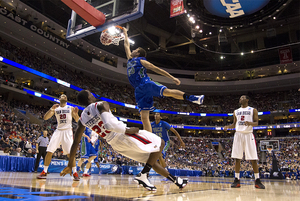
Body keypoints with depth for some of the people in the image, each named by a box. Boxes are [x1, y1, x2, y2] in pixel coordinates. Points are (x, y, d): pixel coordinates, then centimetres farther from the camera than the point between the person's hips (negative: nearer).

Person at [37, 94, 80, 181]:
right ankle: (44, 172, 8)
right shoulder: (55, 108, 11)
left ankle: (75, 173, -4)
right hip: (58, 131, 3)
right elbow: (45, 118, 0)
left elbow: (77, 120, 3)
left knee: (70, 153, -10)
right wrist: (51, 109, -17)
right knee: (49, 151, -4)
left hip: (67, 131, -2)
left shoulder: (71, 108, 7)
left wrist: (76, 114, -19)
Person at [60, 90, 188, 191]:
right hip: (122, 136, -8)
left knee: (151, 160, 19)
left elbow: (75, 143, 8)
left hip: (114, 144, 8)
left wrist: (70, 165, 15)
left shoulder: (82, 119, 6)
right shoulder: (101, 105, -13)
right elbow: (109, 124, -32)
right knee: (160, 143, 4)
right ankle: (143, 175, -4)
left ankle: (175, 179, 24)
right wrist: (128, 130, -19)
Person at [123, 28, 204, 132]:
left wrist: (172, 78, 0)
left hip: (146, 84, -5)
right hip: (139, 90, 5)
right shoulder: (130, 59, 28)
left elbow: (157, 69, 5)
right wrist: (125, 33, 51)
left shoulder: (141, 61, 10)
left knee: (167, 91, -29)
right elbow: (126, 45, 41)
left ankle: (193, 98, -26)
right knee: (144, 117, -5)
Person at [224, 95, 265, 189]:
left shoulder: (253, 110, 6)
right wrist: (228, 126, 0)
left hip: (248, 134, -3)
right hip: (238, 134, 3)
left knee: (253, 158, -4)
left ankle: (257, 180, 4)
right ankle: (237, 180, 5)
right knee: (237, 158, 0)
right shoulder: (236, 111, 17)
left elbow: (256, 123, -1)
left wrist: (250, 123, -23)